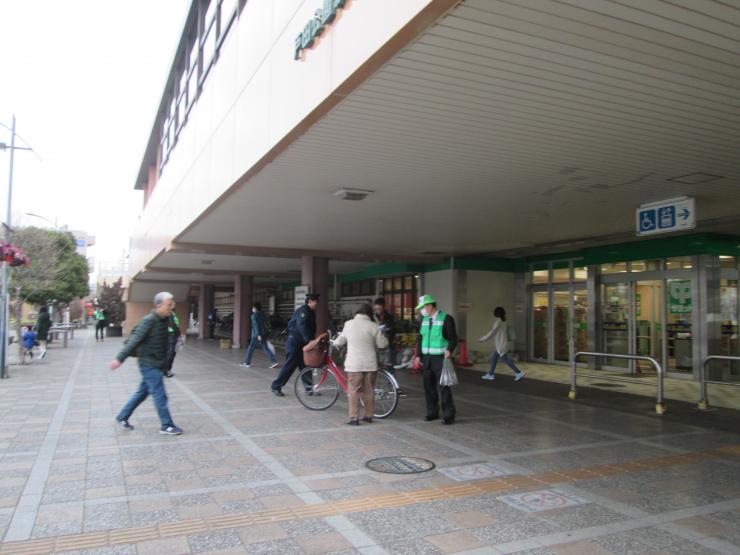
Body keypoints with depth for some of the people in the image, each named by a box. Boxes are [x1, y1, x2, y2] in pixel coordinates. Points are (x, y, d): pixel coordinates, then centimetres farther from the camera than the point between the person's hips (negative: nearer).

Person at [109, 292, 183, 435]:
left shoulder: (165, 320, 6)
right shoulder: (149, 320, -19)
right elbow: (135, 339, -20)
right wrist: (120, 358, -18)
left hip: (156, 364, 8)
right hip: (149, 364, -8)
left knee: (142, 393, 18)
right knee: (160, 395, -2)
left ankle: (122, 417, 33)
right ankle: (167, 425, 8)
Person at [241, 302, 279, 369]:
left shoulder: (254, 315, -9)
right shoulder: (262, 314, 13)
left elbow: (256, 325, -17)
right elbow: (265, 324, 18)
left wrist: (258, 335, -22)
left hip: (257, 335, -7)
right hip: (264, 334, 7)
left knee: (251, 348, 6)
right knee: (265, 348, 5)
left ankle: (247, 363, 13)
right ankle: (274, 361, -6)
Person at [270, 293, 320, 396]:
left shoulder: (311, 312, 15)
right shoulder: (303, 311, -17)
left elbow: (311, 328, 16)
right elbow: (302, 326, -32)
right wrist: (308, 339, -39)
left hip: (302, 343, 9)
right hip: (294, 342, -9)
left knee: (305, 366, 9)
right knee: (290, 365, -6)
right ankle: (275, 386, 5)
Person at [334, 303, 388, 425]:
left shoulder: (349, 324, -2)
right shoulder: (374, 326, -5)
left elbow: (340, 341, 11)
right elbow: (383, 344, 0)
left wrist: (335, 342, 33)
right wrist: (383, 335, 19)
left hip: (354, 364, -1)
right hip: (370, 364, 1)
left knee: (354, 391, 3)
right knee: (369, 390, 12)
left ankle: (354, 418, 1)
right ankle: (368, 416, 21)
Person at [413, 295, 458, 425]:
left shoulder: (446, 318, -7)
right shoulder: (424, 319, 11)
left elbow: (453, 338, -7)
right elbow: (420, 338, 14)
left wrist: (449, 350, -23)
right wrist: (418, 356, 8)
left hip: (440, 358, -6)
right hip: (426, 358, 6)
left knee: (444, 387, -5)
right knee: (429, 386, 9)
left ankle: (448, 415, 2)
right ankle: (432, 412, 21)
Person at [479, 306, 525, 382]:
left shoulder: (498, 321, -17)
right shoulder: (504, 321, 9)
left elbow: (492, 332, -14)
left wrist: (482, 339, -6)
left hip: (500, 344, -9)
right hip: (501, 344, 9)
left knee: (505, 360, -6)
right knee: (493, 358, 15)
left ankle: (519, 373, -6)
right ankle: (490, 374, 21)